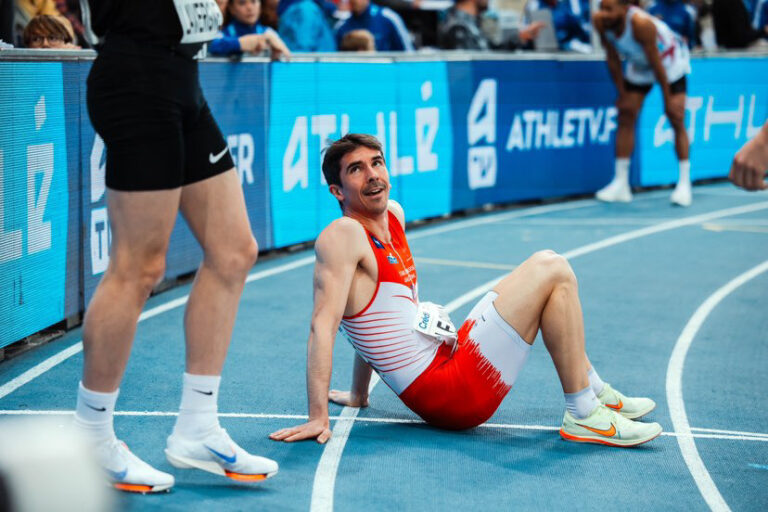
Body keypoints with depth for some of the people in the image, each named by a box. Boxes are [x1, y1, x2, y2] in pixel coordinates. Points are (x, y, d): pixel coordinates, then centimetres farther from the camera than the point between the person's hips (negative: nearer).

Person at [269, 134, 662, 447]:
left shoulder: (393, 216, 12)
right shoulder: (343, 236, -15)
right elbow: (323, 324, -23)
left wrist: (358, 394, 24)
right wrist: (318, 418, -30)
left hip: (449, 361, 10)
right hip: (451, 395, -10)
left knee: (546, 272, 24)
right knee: (551, 270, -10)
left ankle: (594, 390, 30)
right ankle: (585, 417, -6)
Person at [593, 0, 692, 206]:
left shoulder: (641, 23, -39)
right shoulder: (601, 22, -22)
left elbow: (657, 65, -30)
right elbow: (613, 59, -8)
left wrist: (667, 100, -23)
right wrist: (622, 94, -5)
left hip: (670, 60, -5)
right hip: (639, 65, 6)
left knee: (676, 120, -11)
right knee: (625, 117, -2)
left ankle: (684, 184, -6)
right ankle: (620, 184, 3)